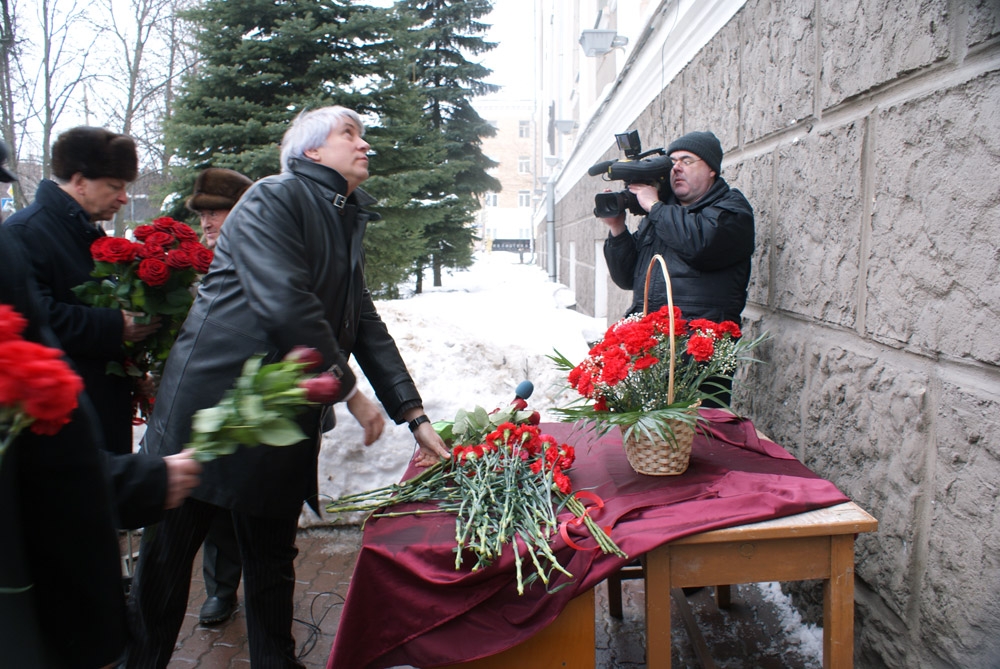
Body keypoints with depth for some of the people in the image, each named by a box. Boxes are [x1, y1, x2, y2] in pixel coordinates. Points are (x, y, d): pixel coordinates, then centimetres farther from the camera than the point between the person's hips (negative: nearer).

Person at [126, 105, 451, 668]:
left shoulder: (348, 227, 14)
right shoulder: (272, 200, -10)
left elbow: (366, 326, 12)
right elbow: (287, 306, -22)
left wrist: (416, 417, 7)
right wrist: (350, 391, -14)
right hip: (213, 405, -7)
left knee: (274, 561, 17)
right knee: (168, 556, 10)